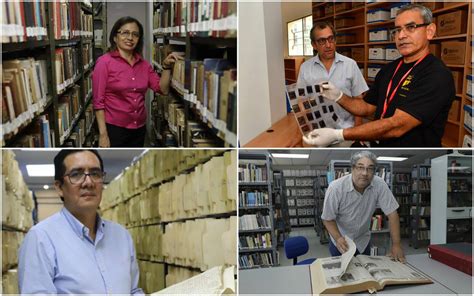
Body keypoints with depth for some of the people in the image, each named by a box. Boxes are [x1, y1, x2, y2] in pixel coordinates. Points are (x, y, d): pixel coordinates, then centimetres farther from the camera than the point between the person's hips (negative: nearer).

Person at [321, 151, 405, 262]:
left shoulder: (379, 185, -20)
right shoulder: (335, 188, -26)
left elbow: (392, 213, -16)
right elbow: (328, 219, -17)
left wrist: (396, 245, -21)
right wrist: (338, 238, -34)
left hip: (363, 242, 3)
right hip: (341, 242, -3)